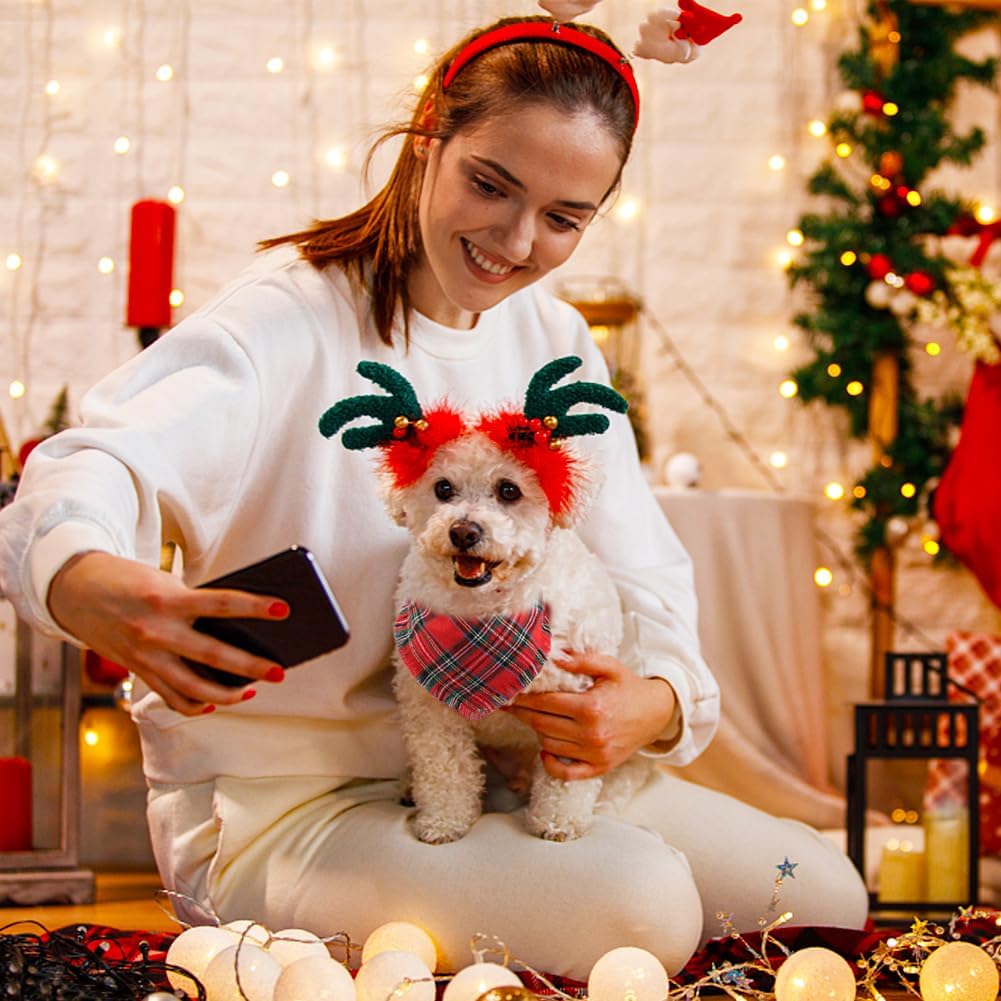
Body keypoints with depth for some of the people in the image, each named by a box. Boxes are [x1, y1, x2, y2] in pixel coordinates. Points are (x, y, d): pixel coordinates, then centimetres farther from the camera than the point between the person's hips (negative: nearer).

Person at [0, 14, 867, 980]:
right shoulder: (290, 314, -16)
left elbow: (644, 576, 0)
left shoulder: (555, 344, 6)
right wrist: (89, 586, -58)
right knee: (643, 902, -28)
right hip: (280, 803, -7)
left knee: (824, 893, 3)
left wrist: (657, 703, -24)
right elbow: (89, 474, -33)